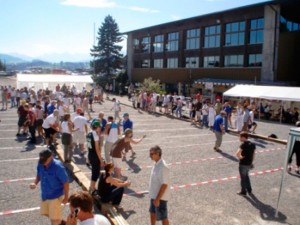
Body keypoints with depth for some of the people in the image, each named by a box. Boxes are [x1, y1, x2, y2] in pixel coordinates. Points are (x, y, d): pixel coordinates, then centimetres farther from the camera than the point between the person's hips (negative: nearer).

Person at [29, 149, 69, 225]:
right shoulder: (40, 164, -11)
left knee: (54, 219, 4)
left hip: (55, 196, -7)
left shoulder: (58, 167, -28)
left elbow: (66, 182, -21)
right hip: (44, 195, 7)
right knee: (46, 213, 25)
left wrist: (66, 197, -14)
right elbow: (39, 175, 9)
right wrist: (35, 183, -12)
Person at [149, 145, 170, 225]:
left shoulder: (163, 167, -27)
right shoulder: (156, 164, 2)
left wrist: (157, 199, -24)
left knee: (163, 217, 6)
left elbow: (164, 185, -26)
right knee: (152, 212, 25)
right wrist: (153, 196, 18)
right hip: (154, 195, 9)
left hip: (161, 197, -9)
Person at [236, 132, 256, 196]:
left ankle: (243, 191, 24)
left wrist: (240, 157, -15)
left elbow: (238, 153, -35)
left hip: (243, 164, -7)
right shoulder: (252, 144, 1)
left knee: (243, 178, 10)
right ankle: (249, 190, 35)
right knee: (246, 176, 26)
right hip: (249, 164, 7)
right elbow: (253, 154, 10)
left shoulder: (243, 145, -22)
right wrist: (251, 162, 18)